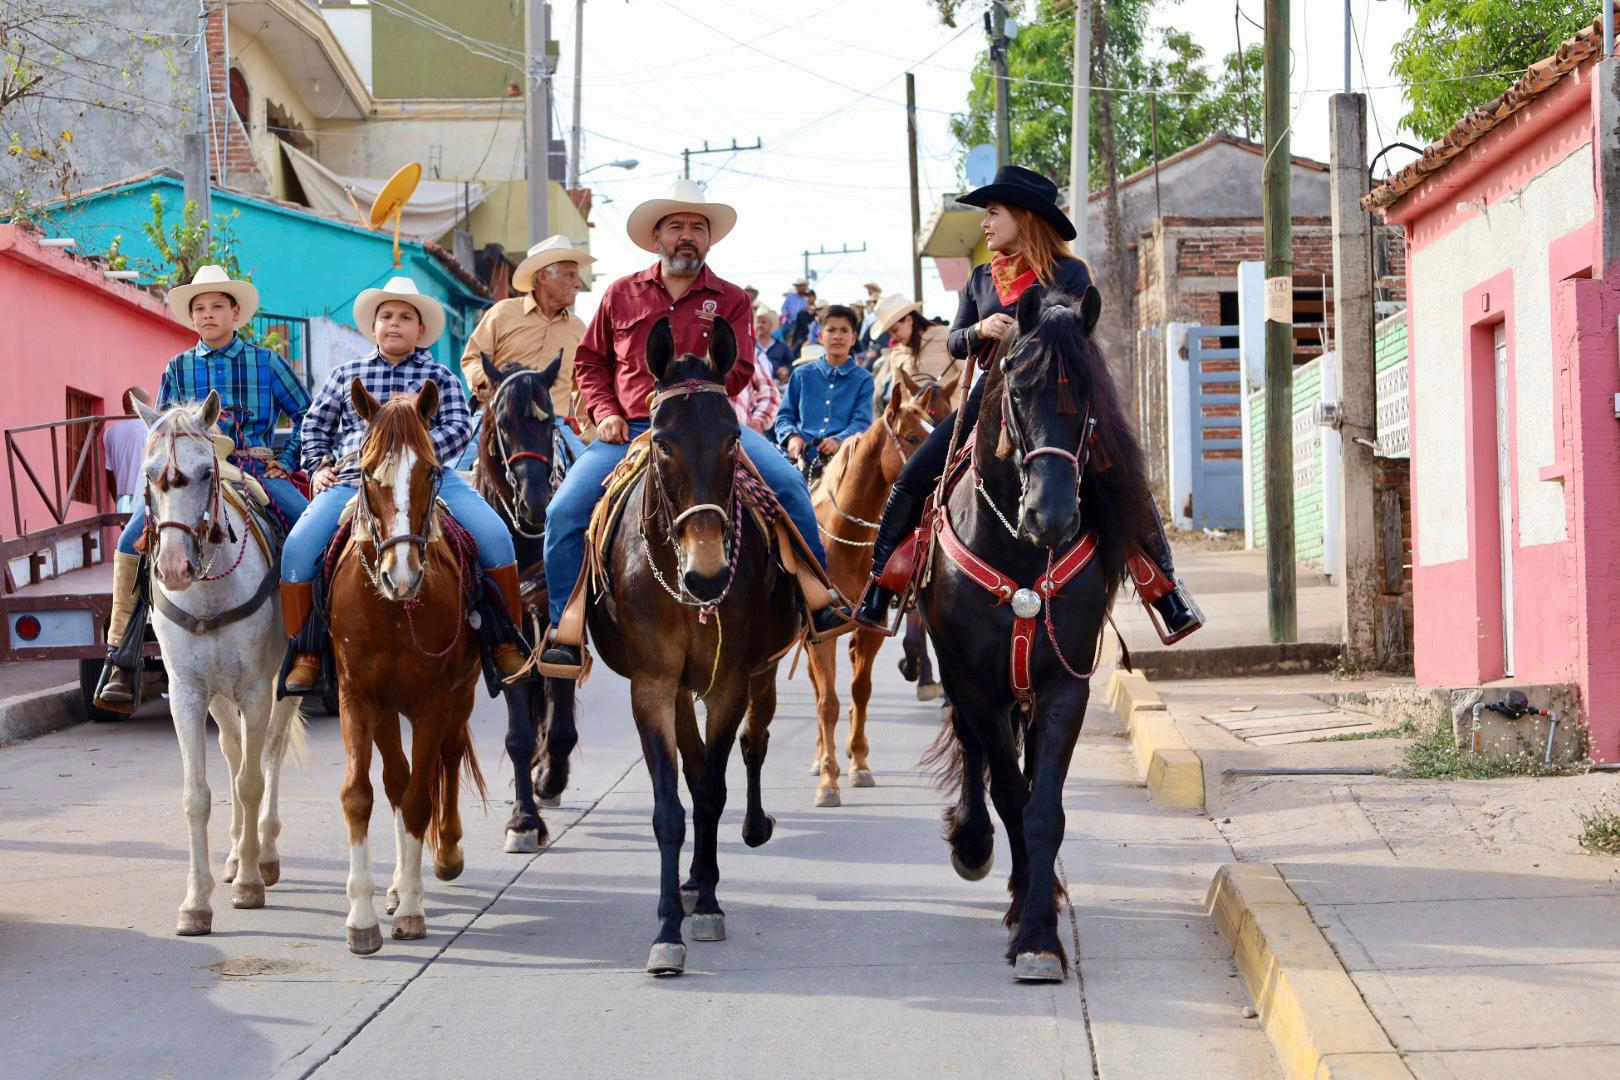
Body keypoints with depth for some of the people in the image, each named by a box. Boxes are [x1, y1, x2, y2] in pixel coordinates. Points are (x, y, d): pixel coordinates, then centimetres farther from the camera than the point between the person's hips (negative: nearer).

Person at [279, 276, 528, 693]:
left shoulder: (440, 377, 12)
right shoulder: (347, 374, 17)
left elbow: (459, 427, 0)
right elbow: (316, 425, 24)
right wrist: (318, 466, 7)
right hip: (352, 479, 1)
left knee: (495, 535, -22)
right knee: (297, 550, -20)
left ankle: (507, 645, -9)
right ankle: (304, 654, -5)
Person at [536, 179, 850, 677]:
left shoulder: (730, 300, 8)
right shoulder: (622, 294, 12)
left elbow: (738, 370, 0)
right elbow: (590, 361, 16)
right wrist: (606, 412, -1)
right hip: (631, 431, 1)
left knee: (788, 483, -21)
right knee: (565, 510, -19)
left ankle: (817, 602, -9)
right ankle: (565, 631, -8)